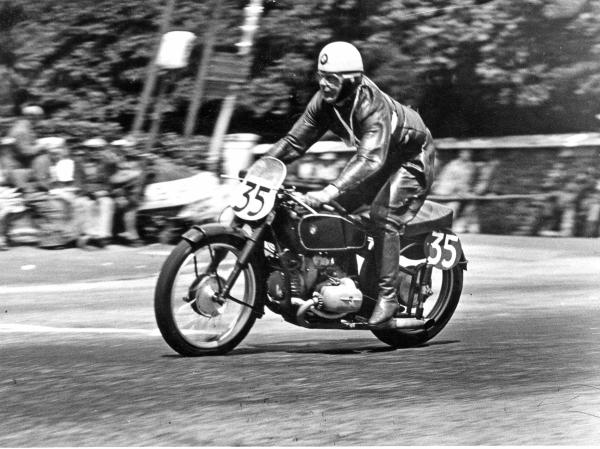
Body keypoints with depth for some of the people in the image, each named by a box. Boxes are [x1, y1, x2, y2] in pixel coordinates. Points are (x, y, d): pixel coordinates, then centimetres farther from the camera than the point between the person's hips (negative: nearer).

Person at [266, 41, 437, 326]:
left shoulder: (373, 106, -38)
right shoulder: (324, 103, -15)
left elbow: (371, 158, -49)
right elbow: (294, 141, -10)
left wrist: (331, 190, -59)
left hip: (412, 157, -8)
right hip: (378, 158, 8)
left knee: (383, 215, -26)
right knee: (330, 209, -2)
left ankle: (388, 295, -22)